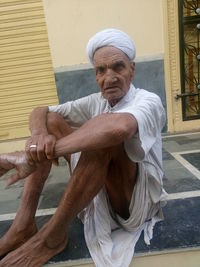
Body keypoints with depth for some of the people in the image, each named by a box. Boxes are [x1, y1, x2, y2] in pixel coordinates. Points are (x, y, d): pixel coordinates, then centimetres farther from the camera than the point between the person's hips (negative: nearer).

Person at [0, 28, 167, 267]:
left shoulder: (148, 101, -17)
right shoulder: (95, 102, 2)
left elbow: (120, 127, -42)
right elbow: (40, 112, 0)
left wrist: (32, 158, -38)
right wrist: (39, 136, -26)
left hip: (137, 200, -5)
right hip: (98, 191, 6)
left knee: (105, 131, -34)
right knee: (52, 120, -5)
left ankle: (53, 235, -21)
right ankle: (24, 224, -13)